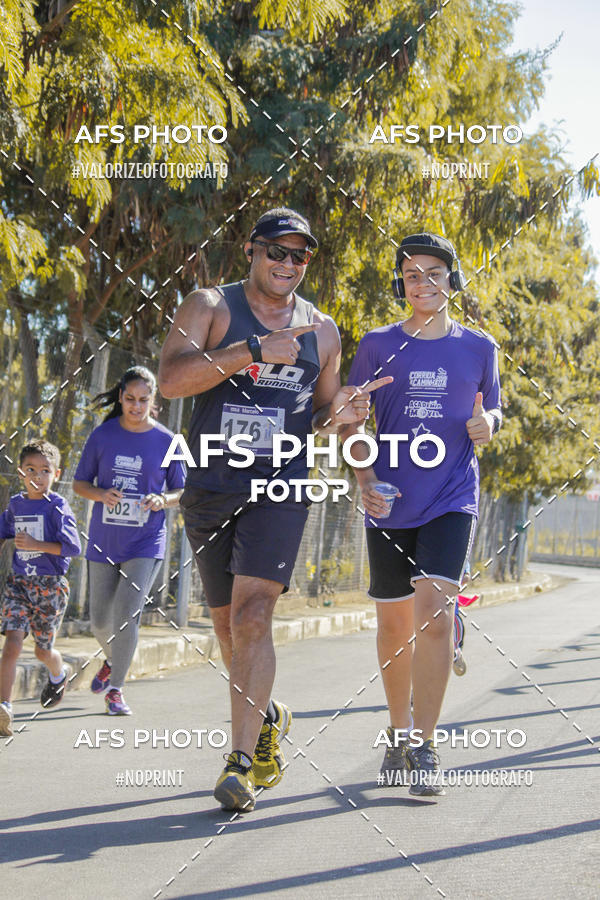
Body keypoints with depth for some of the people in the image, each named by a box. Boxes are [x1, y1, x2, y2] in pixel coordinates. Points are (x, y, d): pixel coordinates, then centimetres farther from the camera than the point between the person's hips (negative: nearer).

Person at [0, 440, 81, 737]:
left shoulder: (57, 507, -8)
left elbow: (73, 547, -16)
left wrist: (37, 545, -22)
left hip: (50, 586, -2)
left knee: (42, 650, 12)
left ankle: (58, 675, 47)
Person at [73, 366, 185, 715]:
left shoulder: (167, 441, -2)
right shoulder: (102, 436, 0)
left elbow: (181, 492, 6)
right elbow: (80, 483, 6)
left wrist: (162, 500, -16)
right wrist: (101, 495, -16)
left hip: (146, 543, -2)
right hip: (104, 542, 2)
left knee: (127, 617, -14)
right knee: (100, 621, 10)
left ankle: (116, 689, 1)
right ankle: (113, 660, 42)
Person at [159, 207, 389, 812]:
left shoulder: (321, 330, 10)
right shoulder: (210, 307, 1)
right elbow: (170, 379, -15)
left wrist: (340, 413, -5)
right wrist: (254, 349, -22)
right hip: (210, 486, 1)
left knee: (253, 614, -17)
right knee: (227, 622, 13)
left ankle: (242, 761, -16)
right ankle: (266, 717, 38)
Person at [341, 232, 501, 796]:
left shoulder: (478, 347, 6)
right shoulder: (377, 345, 4)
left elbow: (492, 410, 18)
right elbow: (349, 421, 9)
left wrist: (487, 423, -5)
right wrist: (364, 479, -8)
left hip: (452, 500, -1)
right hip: (390, 505, 1)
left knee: (433, 612, -17)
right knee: (394, 623, 9)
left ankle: (424, 748, -11)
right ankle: (399, 733, 28)